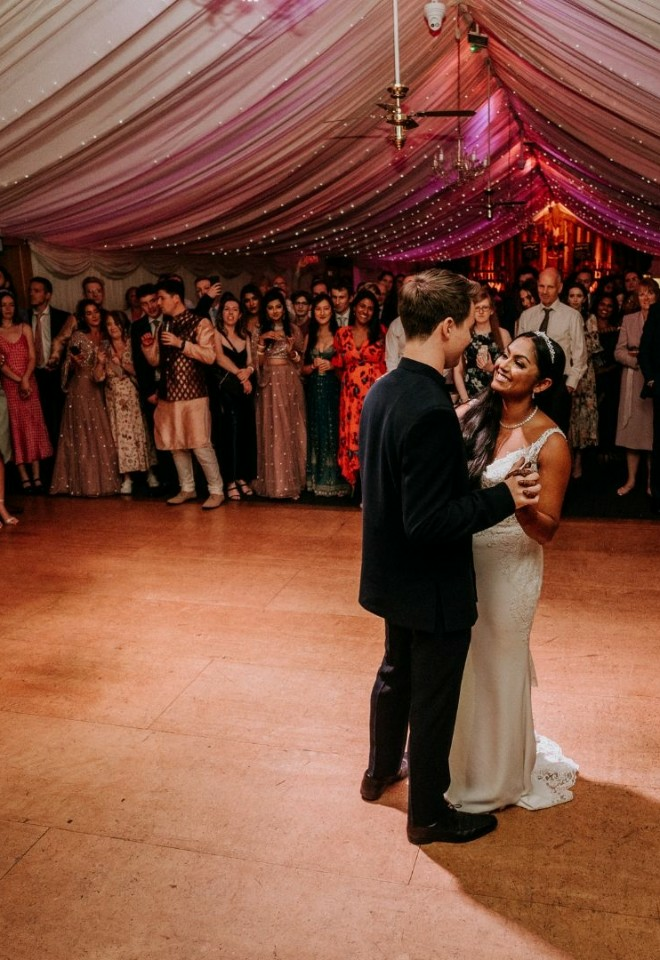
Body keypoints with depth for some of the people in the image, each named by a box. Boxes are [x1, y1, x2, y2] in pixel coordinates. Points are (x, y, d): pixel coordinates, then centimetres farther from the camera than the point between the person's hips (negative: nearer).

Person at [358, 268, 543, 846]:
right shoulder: (431, 410, -30)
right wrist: (504, 498, -23)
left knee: (397, 674, 28)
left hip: (393, 579, 9)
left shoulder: (383, 391, -1)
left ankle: (381, 771, 49)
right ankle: (428, 814, 32)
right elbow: (428, 521, -31)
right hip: (432, 587, -9)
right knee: (433, 701, 11)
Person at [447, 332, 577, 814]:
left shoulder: (550, 442, -15)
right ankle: (456, 759, 46)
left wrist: (520, 502, -33)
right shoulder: (470, 416, -3)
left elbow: (547, 529, -14)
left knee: (496, 671, 13)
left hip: (507, 569, -4)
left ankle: (495, 778, 39)